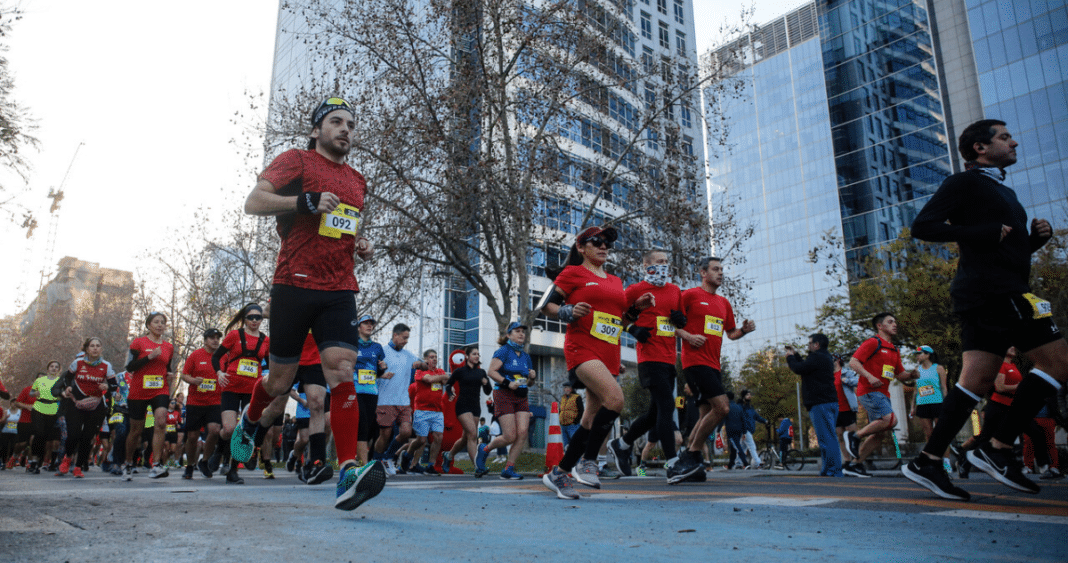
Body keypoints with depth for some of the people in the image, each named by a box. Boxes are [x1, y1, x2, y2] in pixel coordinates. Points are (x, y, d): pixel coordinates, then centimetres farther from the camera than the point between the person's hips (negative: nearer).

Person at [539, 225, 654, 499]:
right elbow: (546, 305, 1)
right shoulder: (573, 273, 4)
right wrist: (568, 312, -17)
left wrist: (637, 308, 10)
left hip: (609, 356, 7)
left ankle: (558, 473, 17)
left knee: (593, 420, 5)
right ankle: (587, 461, -12)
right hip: (582, 349, -7)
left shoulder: (616, 282, 22)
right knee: (615, 399, -27)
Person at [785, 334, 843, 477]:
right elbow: (806, 367, 28)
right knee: (828, 438, 12)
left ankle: (833, 471, -12)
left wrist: (790, 357, 4)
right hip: (829, 402, 11)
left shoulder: (817, 357, -12)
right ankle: (827, 470, 16)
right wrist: (795, 354, 27)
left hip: (821, 404, -11)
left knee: (826, 438, -11)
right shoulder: (825, 357, 21)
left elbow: (799, 369, -14)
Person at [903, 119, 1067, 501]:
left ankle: (928, 462, 2)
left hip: (997, 293, 9)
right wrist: (984, 233, -17)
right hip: (993, 291, -9)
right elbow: (922, 226, -13)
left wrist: (1036, 236, 11)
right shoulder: (964, 183, -1)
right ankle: (999, 449, -6)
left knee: (977, 380, 3)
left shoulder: (1004, 192, 27)